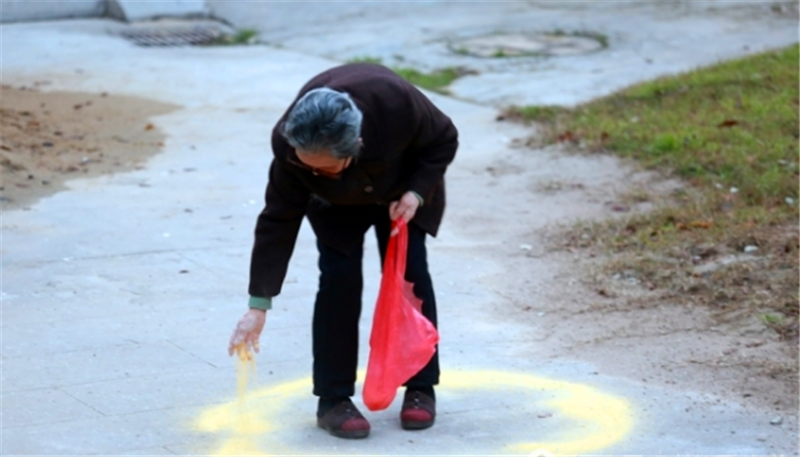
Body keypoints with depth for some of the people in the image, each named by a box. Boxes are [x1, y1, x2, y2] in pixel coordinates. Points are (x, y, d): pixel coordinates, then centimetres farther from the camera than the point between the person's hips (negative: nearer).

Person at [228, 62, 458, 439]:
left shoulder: (395, 102, -42)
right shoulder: (289, 144, -38)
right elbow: (278, 222, -31)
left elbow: (444, 141, -21)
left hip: (402, 187, 0)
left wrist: (417, 193, -34)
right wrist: (259, 306, -33)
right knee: (339, 278, -14)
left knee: (410, 273, -7)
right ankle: (334, 400, -6)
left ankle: (420, 388, 6)